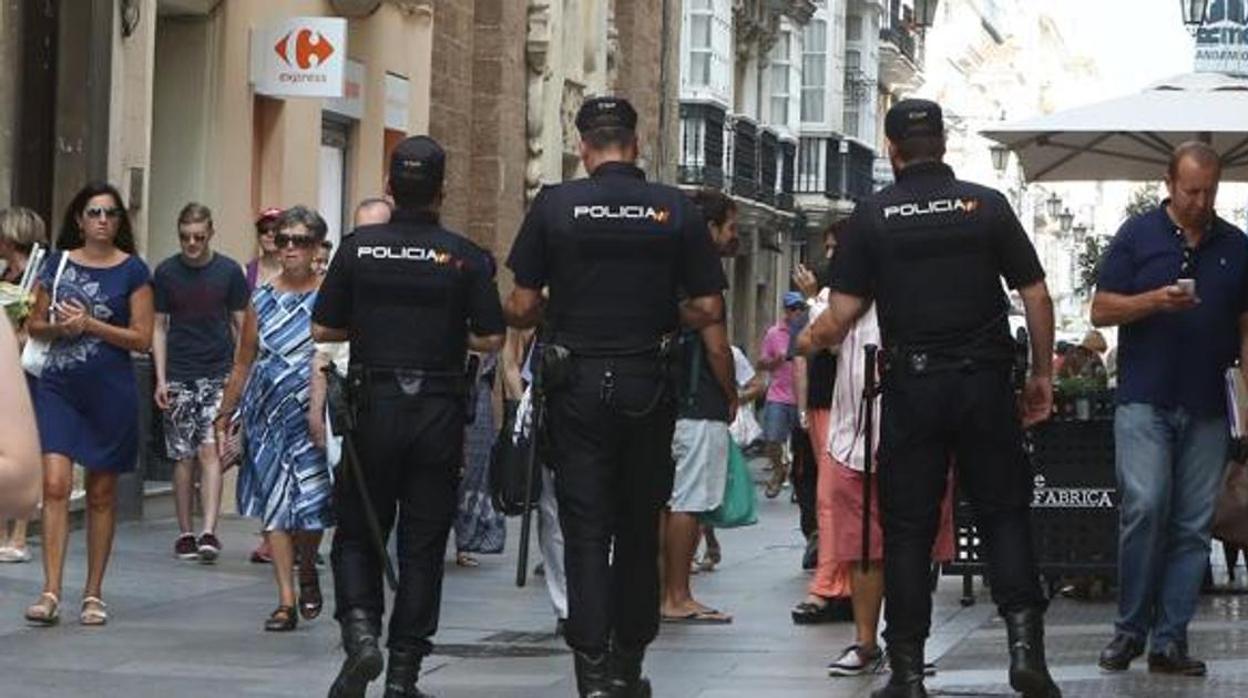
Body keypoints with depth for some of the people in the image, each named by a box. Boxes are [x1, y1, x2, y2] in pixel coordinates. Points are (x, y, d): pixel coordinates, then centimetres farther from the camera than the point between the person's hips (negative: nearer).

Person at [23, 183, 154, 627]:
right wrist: (60, 327, -8)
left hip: (110, 390, -1)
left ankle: (94, 594, 16)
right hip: (58, 386, 1)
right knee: (55, 484, -12)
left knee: (101, 494, 6)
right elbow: (35, 325, 13)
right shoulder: (58, 264, 7)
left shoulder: (132, 271, 0)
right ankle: (50, 593, -14)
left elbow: (142, 339, -4)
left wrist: (89, 324, -13)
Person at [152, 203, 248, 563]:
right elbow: (159, 327, 7)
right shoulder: (166, 273, 3)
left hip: (219, 374, -1)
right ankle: (185, 533, 12)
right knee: (183, 456, 4)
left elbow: (240, 325, 6)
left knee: (210, 450, -12)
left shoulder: (229, 272, 0)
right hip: (178, 376, 1)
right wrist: (160, 379, 0)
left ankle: (209, 532, -16)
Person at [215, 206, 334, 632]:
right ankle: (286, 601, 4)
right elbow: (243, 365, 15)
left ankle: (307, 569, 27)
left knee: (311, 502, -5)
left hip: (312, 413, -3)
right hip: (266, 412, 3)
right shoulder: (261, 299, 8)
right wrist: (224, 416, 16)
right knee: (273, 504, 0)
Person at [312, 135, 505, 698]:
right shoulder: (465, 257, -4)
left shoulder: (358, 248, -1)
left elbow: (323, 329, 2)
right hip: (439, 413, 0)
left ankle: (359, 628, -12)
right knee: (422, 546, 6)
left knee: (357, 535, 12)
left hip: (374, 406, 0)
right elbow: (491, 339, -4)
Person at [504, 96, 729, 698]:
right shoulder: (676, 210, -1)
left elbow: (522, 306, -3)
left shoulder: (554, 205, -4)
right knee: (639, 528, 13)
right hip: (647, 386, 1)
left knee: (585, 529, 1)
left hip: (576, 383, -1)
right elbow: (708, 310, -1)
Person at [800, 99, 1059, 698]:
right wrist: (1042, 374, 11)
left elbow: (843, 312, -3)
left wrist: (813, 339, 18)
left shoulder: (872, 215, 0)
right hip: (985, 380, 0)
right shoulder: (987, 205, 2)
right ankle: (1024, 642, -6)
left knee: (908, 526, 5)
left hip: (911, 385, 0)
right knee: (1004, 512, 7)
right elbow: (1037, 297, 1)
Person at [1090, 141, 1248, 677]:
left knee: (1193, 526, 1)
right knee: (1144, 507, -15)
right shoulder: (1137, 235, 3)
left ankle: (1169, 640, 5)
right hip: (1145, 400, -3)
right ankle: (1130, 629, -1)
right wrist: (1156, 301, -15)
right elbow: (1101, 311, 1)